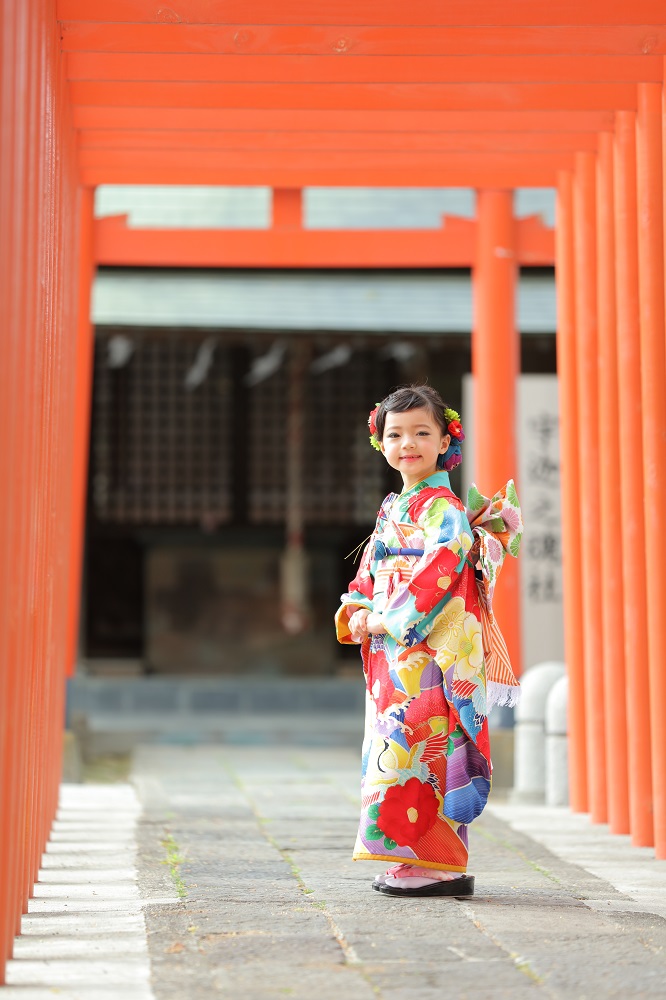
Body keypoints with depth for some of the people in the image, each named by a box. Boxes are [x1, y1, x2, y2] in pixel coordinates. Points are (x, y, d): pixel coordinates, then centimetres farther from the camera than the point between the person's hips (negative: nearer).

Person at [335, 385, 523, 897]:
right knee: (398, 741, 9)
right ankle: (412, 859, 15)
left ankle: (436, 865, -6)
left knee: (418, 745, -11)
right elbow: (369, 572, 21)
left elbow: (441, 569, -19)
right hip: (390, 652, 9)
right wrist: (359, 612, 1)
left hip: (431, 650, -9)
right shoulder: (391, 509, 18)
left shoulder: (443, 508, -8)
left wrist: (390, 620, -18)